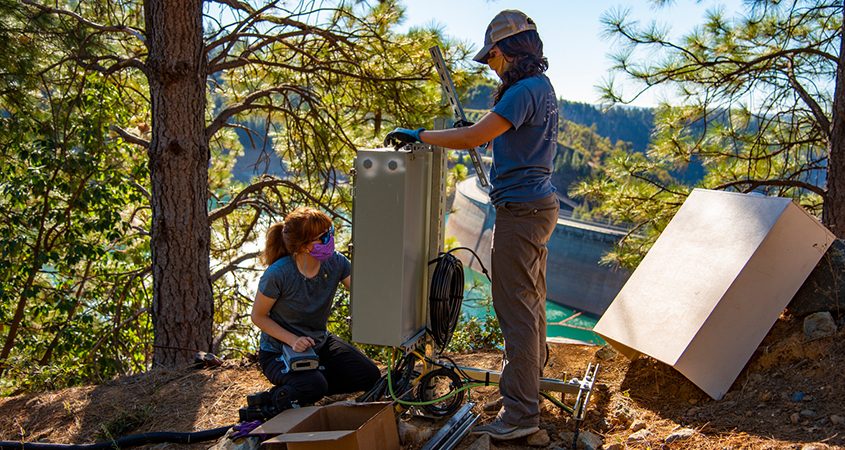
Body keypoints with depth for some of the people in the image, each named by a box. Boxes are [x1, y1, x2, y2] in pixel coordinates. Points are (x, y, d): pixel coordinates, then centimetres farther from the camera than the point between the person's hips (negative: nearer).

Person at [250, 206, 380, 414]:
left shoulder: (335, 262, -13)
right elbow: (258, 316, -14)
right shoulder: (278, 274, -26)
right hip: (278, 352, -5)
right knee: (314, 386, -32)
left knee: (369, 376, -6)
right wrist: (293, 340, -25)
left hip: (320, 343, 6)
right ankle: (276, 398, 1)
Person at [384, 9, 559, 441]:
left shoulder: (524, 90, -18)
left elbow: (471, 138, -24)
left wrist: (417, 135, -14)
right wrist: (475, 129, 16)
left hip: (521, 210, -11)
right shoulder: (542, 87, 14)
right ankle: (530, 380, 35)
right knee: (530, 301, 20)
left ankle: (521, 413, -2)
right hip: (538, 205, 11)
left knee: (516, 308, -7)